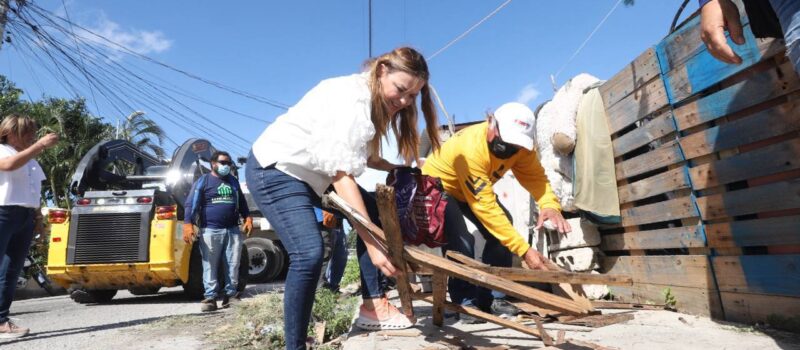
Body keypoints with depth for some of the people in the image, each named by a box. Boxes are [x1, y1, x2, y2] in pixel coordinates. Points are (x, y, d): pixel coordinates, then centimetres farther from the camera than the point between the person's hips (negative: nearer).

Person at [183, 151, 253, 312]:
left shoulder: (233, 181, 19)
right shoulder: (203, 181, 4)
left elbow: (242, 202, 25)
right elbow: (191, 204, -4)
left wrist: (247, 218, 10)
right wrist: (188, 224, -16)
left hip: (233, 230, 4)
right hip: (211, 231, -4)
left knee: (233, 265, 4)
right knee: (210, 266, -3)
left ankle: (230, 294, 11)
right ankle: (210, 297, 1)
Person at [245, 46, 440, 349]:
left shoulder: (375, 99, 2)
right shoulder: (352, 99, -28)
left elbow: (362, 155, 9)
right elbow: (342, 175, -34)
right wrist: (373, 243, -36)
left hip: (310, 170, 10)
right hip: (274, 169, -10)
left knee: (372, 212, 0)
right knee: (309, 254, -24)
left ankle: (373, 305, 4)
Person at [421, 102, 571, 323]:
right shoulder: (470, 148, -39)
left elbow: (536, 176, -24)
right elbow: (486, 208, -41)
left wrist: (549, 205, -48)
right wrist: (524, 250, -42)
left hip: (477, 190, 7)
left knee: (503, 233, -8)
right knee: (461, 240, -28)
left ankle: (488, 299, 6)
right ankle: (465, 303, -8)